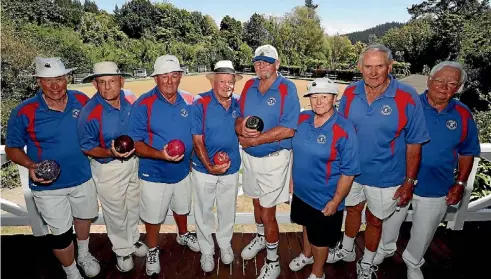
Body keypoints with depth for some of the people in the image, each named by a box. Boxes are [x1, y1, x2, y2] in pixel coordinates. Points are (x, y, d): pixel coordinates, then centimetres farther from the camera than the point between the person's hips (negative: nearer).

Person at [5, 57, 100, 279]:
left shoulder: (82, 101, -10)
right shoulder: (24, 112, -16)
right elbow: (12, 148, -5)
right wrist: (31, 165, -25)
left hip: (82, 178, 3)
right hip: (48, 186, -3)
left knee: (84, 218, 26)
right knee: (60, 233, 11)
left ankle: (84, 254, 57)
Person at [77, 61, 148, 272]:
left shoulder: (128, 102, -10)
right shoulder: (90, 113, -24)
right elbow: (87, 148, -16)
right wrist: (111, 153, -32)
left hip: (133, 162, 5)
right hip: (108, 168, -5)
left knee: (133, 206, 24)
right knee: (116, 213, 14)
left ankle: (133, 239, 49)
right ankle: (122, 250, 39)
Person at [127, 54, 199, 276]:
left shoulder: (188, 102, -6)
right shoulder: (143, 105, -19)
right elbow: (135, 144, -19)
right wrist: (160, 154, -34)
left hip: (183, 171, 4)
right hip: (154, 174, -4)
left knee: (182, 208, 27)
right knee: (153, 216, 16)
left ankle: (183, 235, 55)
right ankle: (152, 251, 43)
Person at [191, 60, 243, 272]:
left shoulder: (238, 104, -3)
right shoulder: (200, 104, -15)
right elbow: (197, 140, -16)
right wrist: (210, 166, -25)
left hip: (231, 169, 3)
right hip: (204, 169, -3)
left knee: (227, 211, 20)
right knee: (204, 212, 15)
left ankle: (225, 244, 45)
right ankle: (206, 250, 37)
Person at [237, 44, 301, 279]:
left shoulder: (287, 88, -14)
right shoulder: (248, 86, 4)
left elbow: (288, 129, -22)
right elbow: (238, 118, 6)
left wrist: (253, 140, -19)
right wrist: (241, 129, -18)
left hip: (274, 159, -5)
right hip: (249, 156, 6)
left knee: (268, 212, 3)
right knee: (256, 202, 23)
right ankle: (261, 237, 50)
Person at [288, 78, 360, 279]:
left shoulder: (344, 130, -23)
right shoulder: (303, 119, -6)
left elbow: (348, 172, -18)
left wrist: (336, 201, -15)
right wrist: (292, 178, 7)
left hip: (325, 198, -5)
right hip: (301, 191, 5)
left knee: (320, 239, 16)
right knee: (307, 225, 29)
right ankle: (306, 255, 58)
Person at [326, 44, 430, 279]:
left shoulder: (407, 97, -19)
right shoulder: (350, 93, -9)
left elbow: (414, 144, -12)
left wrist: (409, 182, -9)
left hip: (385, 177, -3)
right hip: (350, 171, 3)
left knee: (374, 220, 17)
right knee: (353, 210, 24)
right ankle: (346, 250, 51)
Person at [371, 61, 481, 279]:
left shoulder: (463, 116, -6)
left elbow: (466, 153, 5)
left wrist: (460, 183, -1)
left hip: (436, 189, 2)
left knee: (423, 232, 21)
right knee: (391, 221, 22)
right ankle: (386, 248, 51)